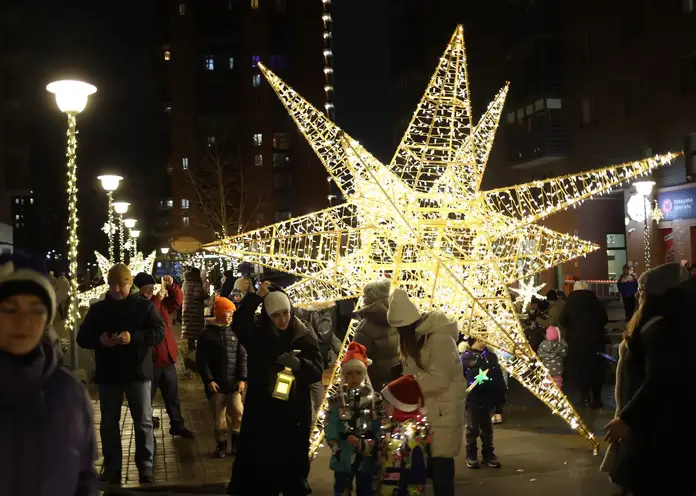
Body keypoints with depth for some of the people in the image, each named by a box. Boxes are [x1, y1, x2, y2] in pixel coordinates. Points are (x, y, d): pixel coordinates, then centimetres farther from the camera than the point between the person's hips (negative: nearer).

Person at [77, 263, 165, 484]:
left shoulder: (144, 306, 0)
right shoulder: (97, 308, 7)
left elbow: (159, 332, -9)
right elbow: (82, 337, 7)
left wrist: (133, 337, -25)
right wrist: (99, 340, -16)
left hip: (138, 373, -2)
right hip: (108, 374, 2)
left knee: (143, 422, 1)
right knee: (109, 423, 7)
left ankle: (146, 467, 9)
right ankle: (112, 468, 16)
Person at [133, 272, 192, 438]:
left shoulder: (161, 302, 9)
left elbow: (178, 299, 6)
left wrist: (171, 286, -11)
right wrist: (156, 301, -29)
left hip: (167, 358, 7)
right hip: (148, 361, -7)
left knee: (172, 395, 16)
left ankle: (177, 426, 27)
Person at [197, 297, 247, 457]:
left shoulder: (235, 332, 6)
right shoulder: (207, 333, -2)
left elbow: (242, 356, 5)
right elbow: (201, 360, -4)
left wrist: (242, 378, -4)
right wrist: (208, 380, -12)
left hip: (233, 383, 2)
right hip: (216, 383, -2)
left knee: (238, 413, -5)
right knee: (218, 416, 5)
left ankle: (236, 442, 12)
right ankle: (221, 444, 19)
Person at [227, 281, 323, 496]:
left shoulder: (305, 338, 0)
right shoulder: (257, 335, 0)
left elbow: (317, 370, -8)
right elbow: (238, 324, -19)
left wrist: (298, 364, -28)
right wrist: (255, 297, -27)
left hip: (294, 412, 0)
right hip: (261, 411, 0)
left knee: (293, 464, 8)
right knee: (257, 463, 0)